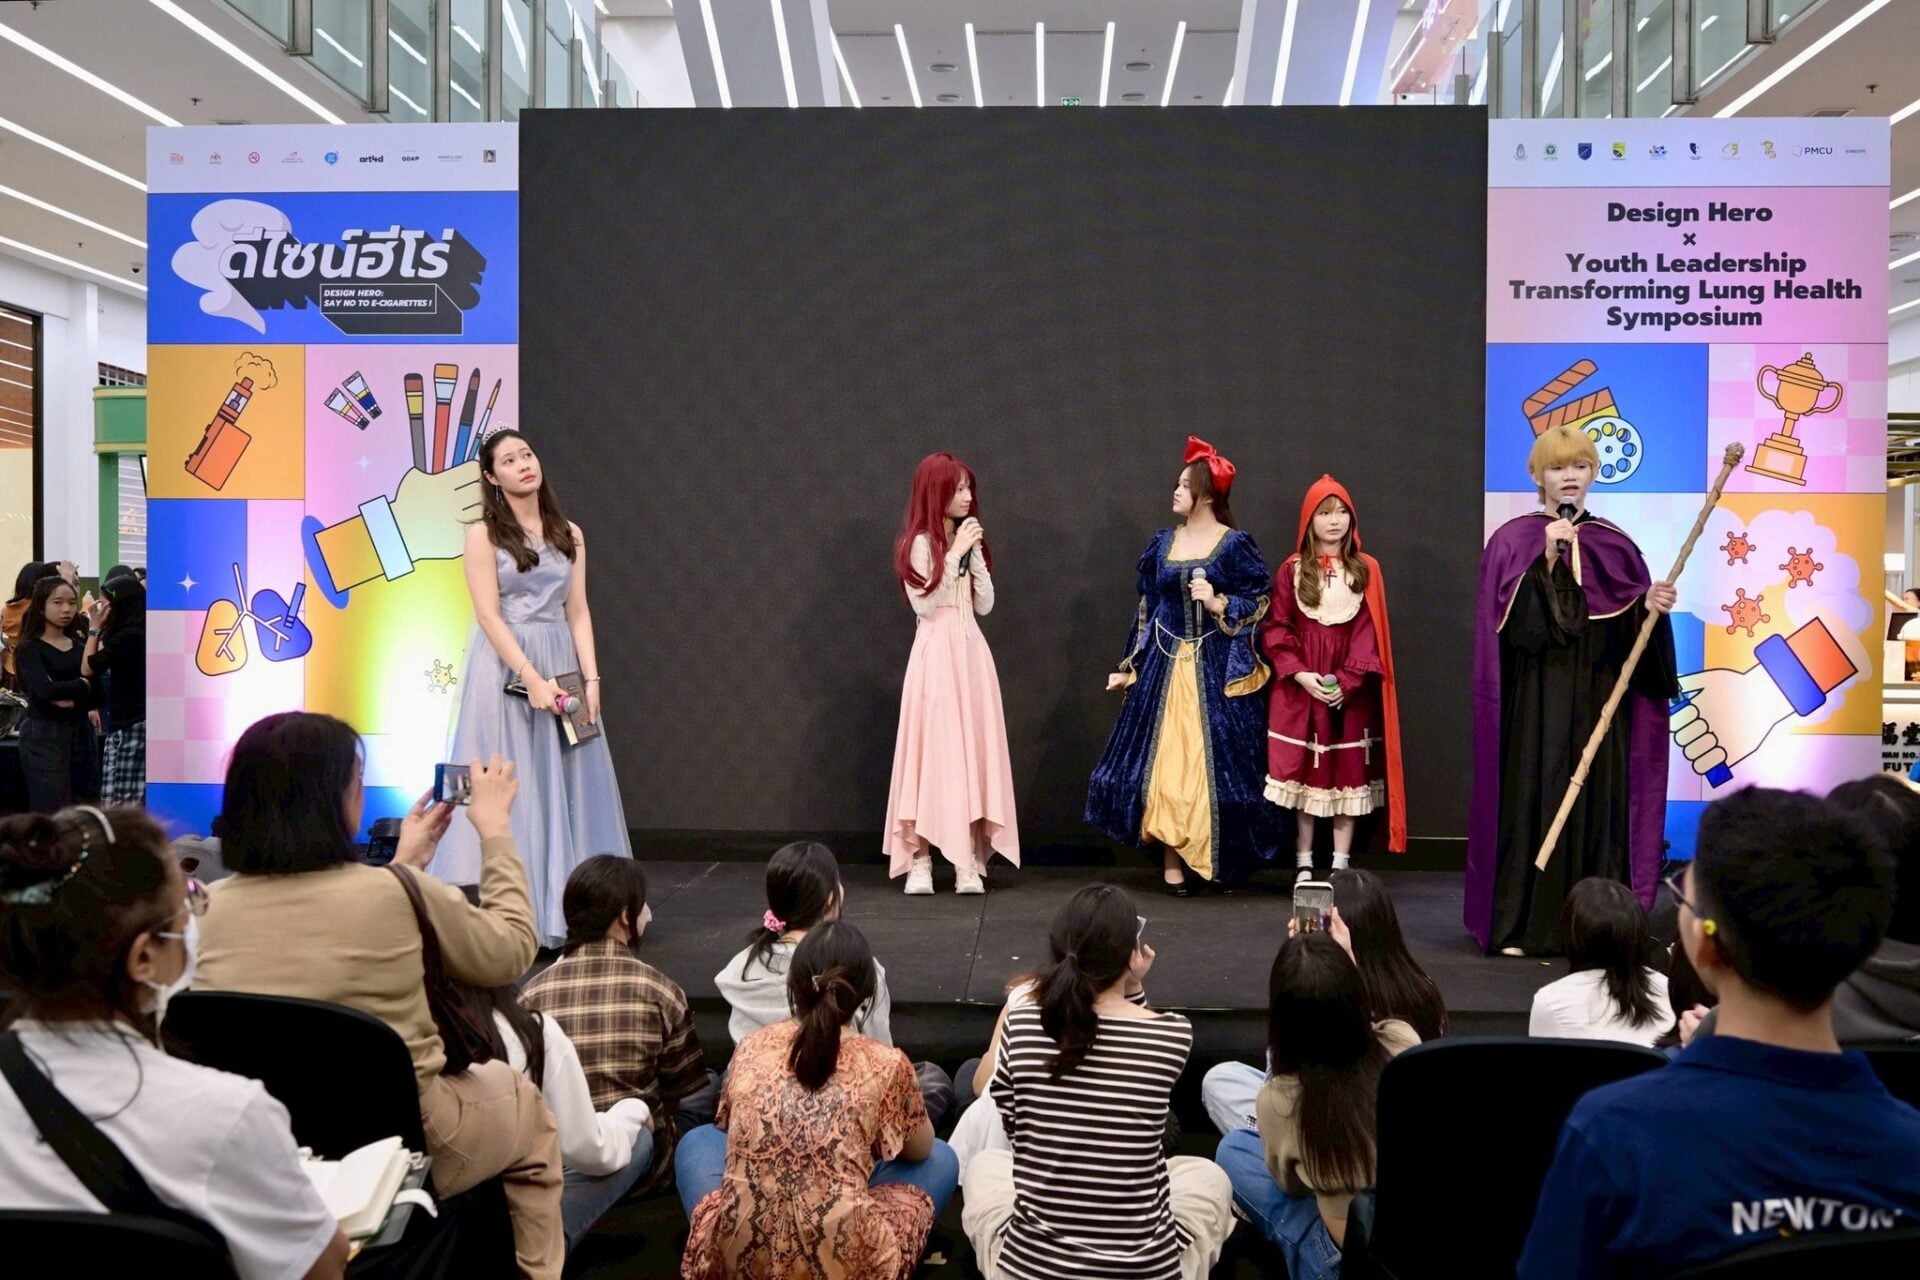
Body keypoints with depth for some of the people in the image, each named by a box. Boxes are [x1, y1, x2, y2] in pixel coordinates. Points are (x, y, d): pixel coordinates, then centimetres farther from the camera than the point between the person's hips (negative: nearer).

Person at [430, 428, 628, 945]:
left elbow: (577, 612, 7)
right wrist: (532, 678, -18)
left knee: (568, 784, 6)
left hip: (562, 665, 4)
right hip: (506, 667, -4)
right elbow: (489, 616, -10)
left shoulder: (569, 534, 10)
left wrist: (590, 676, -4)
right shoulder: (484, 533, -3)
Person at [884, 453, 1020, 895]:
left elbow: (985, 605, 9)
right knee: (933, 748, -7)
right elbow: (924, 604, -14)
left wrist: (975, 554, -2)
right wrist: (954, 554, -12)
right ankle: (919, 858, -1)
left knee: (973, 750, 1)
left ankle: (969, 858, 4)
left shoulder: (967, 541, 14)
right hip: (936, 653, -6)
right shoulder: (918, 544, -4)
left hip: (971, 652, 6)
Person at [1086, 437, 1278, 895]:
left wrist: (1221, 604, -18)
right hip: (1165, 663, 4)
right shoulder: (1163, 543, 9)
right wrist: (1130, 665, 11)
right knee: (1164, 758, 0)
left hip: (1217, 667, -4)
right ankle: (1172, 858, 7)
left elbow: (1260, 602, -2)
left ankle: (1214, 857, 13)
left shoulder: (1235, 544, -4)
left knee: (1215, 760, 0)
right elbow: (1146, 608, 12)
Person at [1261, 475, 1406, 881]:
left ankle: (1340, 866, 11)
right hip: (1301, 687, 0)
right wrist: (1298, 673, -13)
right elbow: (1275, 630, 0)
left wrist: (1348, 678, -13)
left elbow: (1370, 632, -1)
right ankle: (1303, 864, 10)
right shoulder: (1291, 570, 3)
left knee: (1348, 772, 3)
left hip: (1351, 690, 1)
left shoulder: (1366, 569, 4)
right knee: (1303, 772, 1)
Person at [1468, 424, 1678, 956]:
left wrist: (1651, 606, -13)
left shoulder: (1613, 545, 11)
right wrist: (1547, 559, -20)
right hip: (1535, 704, -3)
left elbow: (1632, 631, 8)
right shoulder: (1511, 541, 0)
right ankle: (1518, 925, 1)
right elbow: (1511, 621, -12)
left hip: (1597, 703, 3)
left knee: (1598, 802, 3)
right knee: (1532, 800, -5)